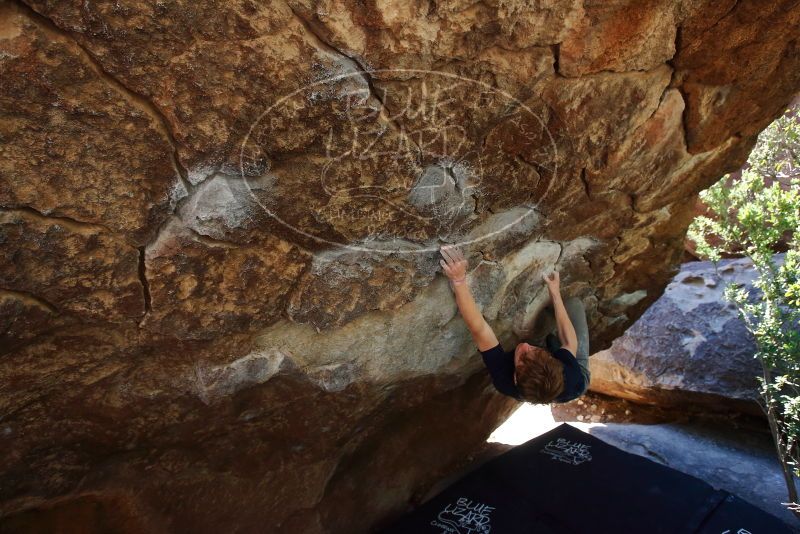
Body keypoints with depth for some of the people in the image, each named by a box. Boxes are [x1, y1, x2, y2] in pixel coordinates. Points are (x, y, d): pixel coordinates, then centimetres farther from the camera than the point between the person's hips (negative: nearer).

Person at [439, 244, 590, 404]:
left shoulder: (504, 377, -46)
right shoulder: (569, 377, -44)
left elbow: (479, 330, -47)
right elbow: (570, 342, -23)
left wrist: (459, 280, -57)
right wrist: (555, 293, -15)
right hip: (579, 378, -1)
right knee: (573, 304, -1)